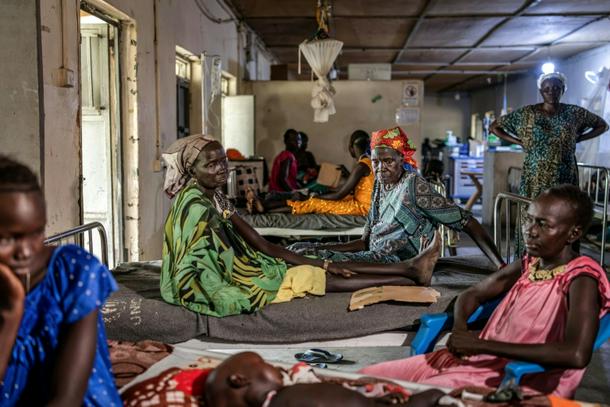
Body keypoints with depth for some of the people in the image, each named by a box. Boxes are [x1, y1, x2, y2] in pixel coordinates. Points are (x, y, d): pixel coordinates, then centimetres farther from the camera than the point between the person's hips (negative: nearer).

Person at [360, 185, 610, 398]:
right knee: (368, 378, 1)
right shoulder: (527, 265, 8)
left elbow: (577, 355, -30)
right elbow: (472, 295, 20)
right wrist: (460, 330, -5)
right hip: (479, 361, 8)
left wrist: (482, 344, -27)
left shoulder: (580, 279, -14)